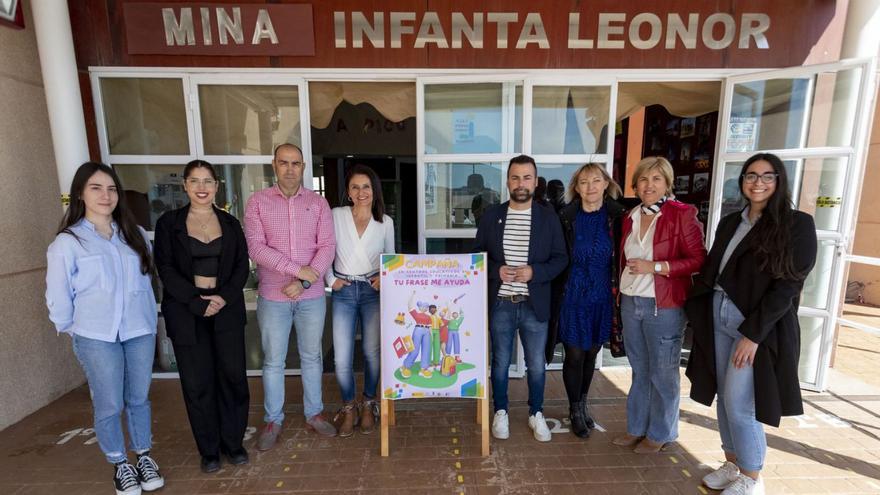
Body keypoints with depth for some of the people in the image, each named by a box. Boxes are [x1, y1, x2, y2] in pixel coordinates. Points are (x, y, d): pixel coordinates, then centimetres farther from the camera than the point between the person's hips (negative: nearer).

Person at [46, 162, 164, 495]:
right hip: (96, 338, -2)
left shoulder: (135, 234, 5)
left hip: (140, 331, 3)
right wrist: (70, 328, 5)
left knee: (139, 399, 14)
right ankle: (119, 465, 29)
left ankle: (144, 457, 32)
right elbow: (57, 295, -1)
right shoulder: (67, 242, -5)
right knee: (109, 406, 8)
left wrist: (149, 316, 8)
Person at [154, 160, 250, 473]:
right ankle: (209, 449, 23)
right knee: (198, 382, 6)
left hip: (227, 309, 2)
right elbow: (166, 269, -3)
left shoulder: (230, 223, 8)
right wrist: (197, 301, -14)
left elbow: (242, 265, 4)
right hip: (187, 311, -1)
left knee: (233, 376, 4)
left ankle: (233, 442, 22)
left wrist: (224, 297, -11)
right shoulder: (168, 223, 3)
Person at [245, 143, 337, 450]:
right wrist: (298, 269, -18)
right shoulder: (257, 202, -2)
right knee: (273, 361, 12)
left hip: (312, 296, 1)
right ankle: (273, 420, 31)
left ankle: (314, 414, 32)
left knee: (312, 357, 14)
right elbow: (256, 248, -11)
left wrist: (306, 281, -15)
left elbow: (327, 246, -4)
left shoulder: (318, 202, 2)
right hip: (273, 297, -1)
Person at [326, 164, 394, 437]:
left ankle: (368, 405, 30)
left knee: (372, 353, 4)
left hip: (373, 291, 1)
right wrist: (330, 279, -2)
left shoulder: (385, 222, 1)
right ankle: (348, 406, 26)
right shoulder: (336, 216, -2)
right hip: (343, 292, 0)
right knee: (341, 358, -1)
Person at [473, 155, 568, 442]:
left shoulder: (549, 217, -1)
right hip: (500, 304, 0)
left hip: (534, 305, 0)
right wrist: (495, 270, -15)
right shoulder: (491, 216, 1)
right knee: (500, 362, 14)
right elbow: (477, 255, 4)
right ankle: (500, 412, 34)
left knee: (536, 364, 13)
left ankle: (536, 414, 36)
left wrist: (535, 272, -17)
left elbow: (560, 259, 0)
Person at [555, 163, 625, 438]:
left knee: (591, 354, 16)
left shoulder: (617, 216, -3)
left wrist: (619, 295, -2)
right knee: (574, 356, 6)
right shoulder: (566, 217, -7)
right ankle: (575, 410, 26)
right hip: (573, 295, -2)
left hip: (602, 297, 2)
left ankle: (582, 404, 37)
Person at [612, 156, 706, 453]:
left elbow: (699, 260, -11)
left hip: (664, 306, -5)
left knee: (662, 373, 9)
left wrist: (655, 267, -20)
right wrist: (620, 291, 12)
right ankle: (636, 427, 33)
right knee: (639, 370, 18)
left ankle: (660, 433, 29)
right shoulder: (631, 217, 9)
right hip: (630, 303, 6)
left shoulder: (682, 214, -9)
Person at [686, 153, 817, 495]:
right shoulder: (730, 223, 11)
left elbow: (789, 285, -12)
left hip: (759, 326, -5)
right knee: (725, 398, 13)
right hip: (718, 319, 6)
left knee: (739, 403, -2)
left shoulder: (797, 224, -6)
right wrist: (697, 312, 4)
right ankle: (732, 465, 30)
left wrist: (753, 333, -18)